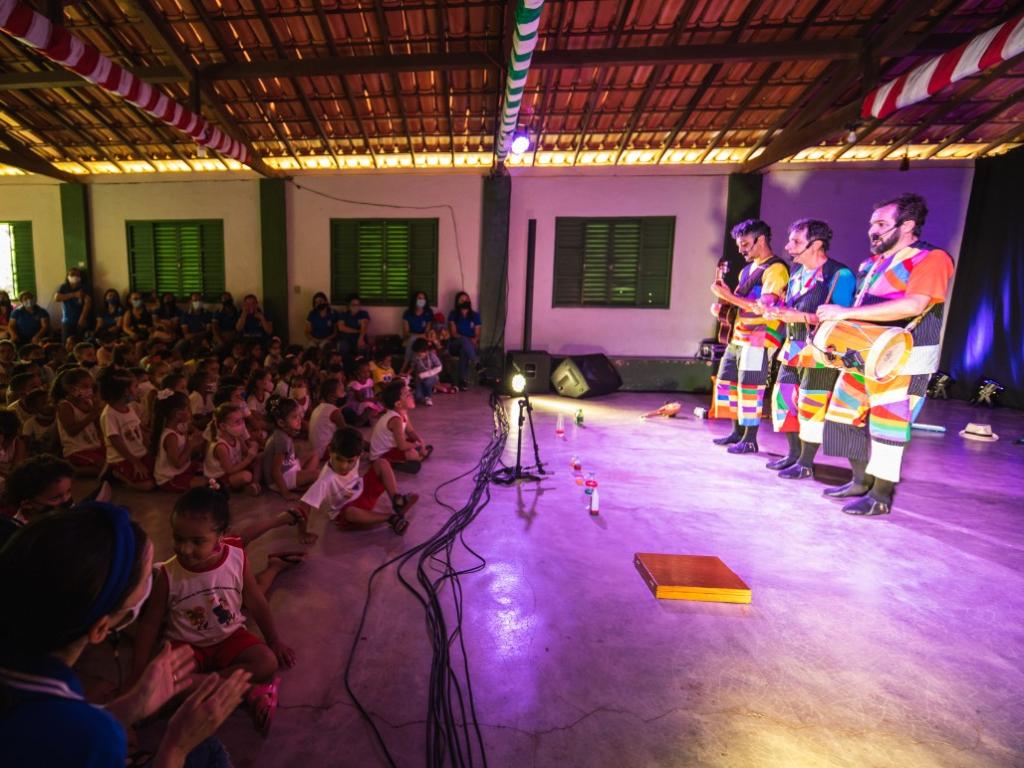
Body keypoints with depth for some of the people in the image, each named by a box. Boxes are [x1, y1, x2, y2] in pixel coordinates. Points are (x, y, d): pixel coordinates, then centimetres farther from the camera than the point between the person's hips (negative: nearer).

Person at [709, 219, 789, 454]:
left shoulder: (776, 269, -10)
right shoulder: (747, 268, 18)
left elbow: (764, 307, -20)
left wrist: (728, 295, -19)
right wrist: (722, 305, 2)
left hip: (758, 340, -9)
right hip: (737, 337, 9)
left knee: (749, 389, -5)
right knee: (726, 384, 11)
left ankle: (750, 439, 7)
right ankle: (738, 431, 23)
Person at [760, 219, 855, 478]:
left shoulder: (839, 275, -12)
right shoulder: (797, 272, 14)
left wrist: (801, 317, -24)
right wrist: (776, 311, -1)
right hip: (793, 348, 8)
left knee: (811, 407, -3)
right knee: (783, 399, 10)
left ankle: (806, 463, 11)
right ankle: (793, 454, 24)